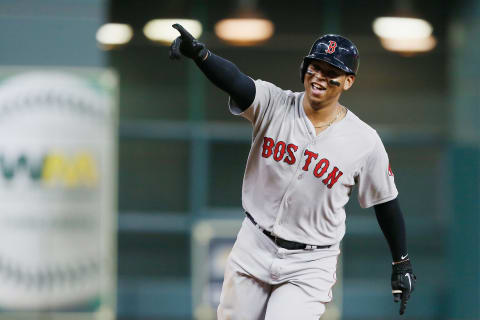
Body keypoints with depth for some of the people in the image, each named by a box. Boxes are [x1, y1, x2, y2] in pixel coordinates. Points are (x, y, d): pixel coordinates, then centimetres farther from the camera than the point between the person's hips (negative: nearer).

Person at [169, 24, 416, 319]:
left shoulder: (365, 142, -11)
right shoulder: (274, 104, -9)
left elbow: (385, 202, 2)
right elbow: (235, 81, -30)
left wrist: (402, 262, 7)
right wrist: (200, 54, -50)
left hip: (310, 265, -2)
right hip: (254, 249, 3)